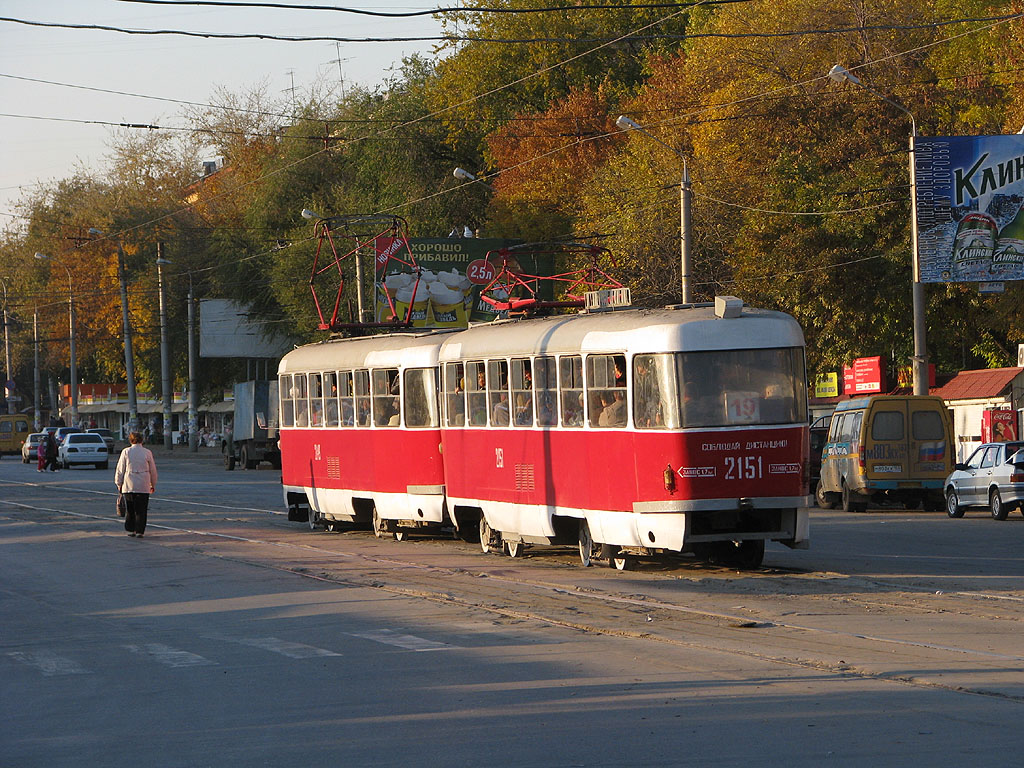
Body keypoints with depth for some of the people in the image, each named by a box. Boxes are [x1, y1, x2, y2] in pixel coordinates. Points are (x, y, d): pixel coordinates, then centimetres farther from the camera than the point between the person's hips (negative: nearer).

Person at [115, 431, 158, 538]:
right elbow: (153, 470, 6)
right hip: (143, 486, 0)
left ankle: (131, 530, 15)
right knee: (141, 510, 3)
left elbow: (120, 469, 1)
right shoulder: (147, 453, -1)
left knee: (130, 509, 13)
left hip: (129, 485, 0)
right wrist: (153, 485, 18)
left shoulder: (126, 452, -3)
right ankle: (140, 531, -1)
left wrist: (119, 484, 13)